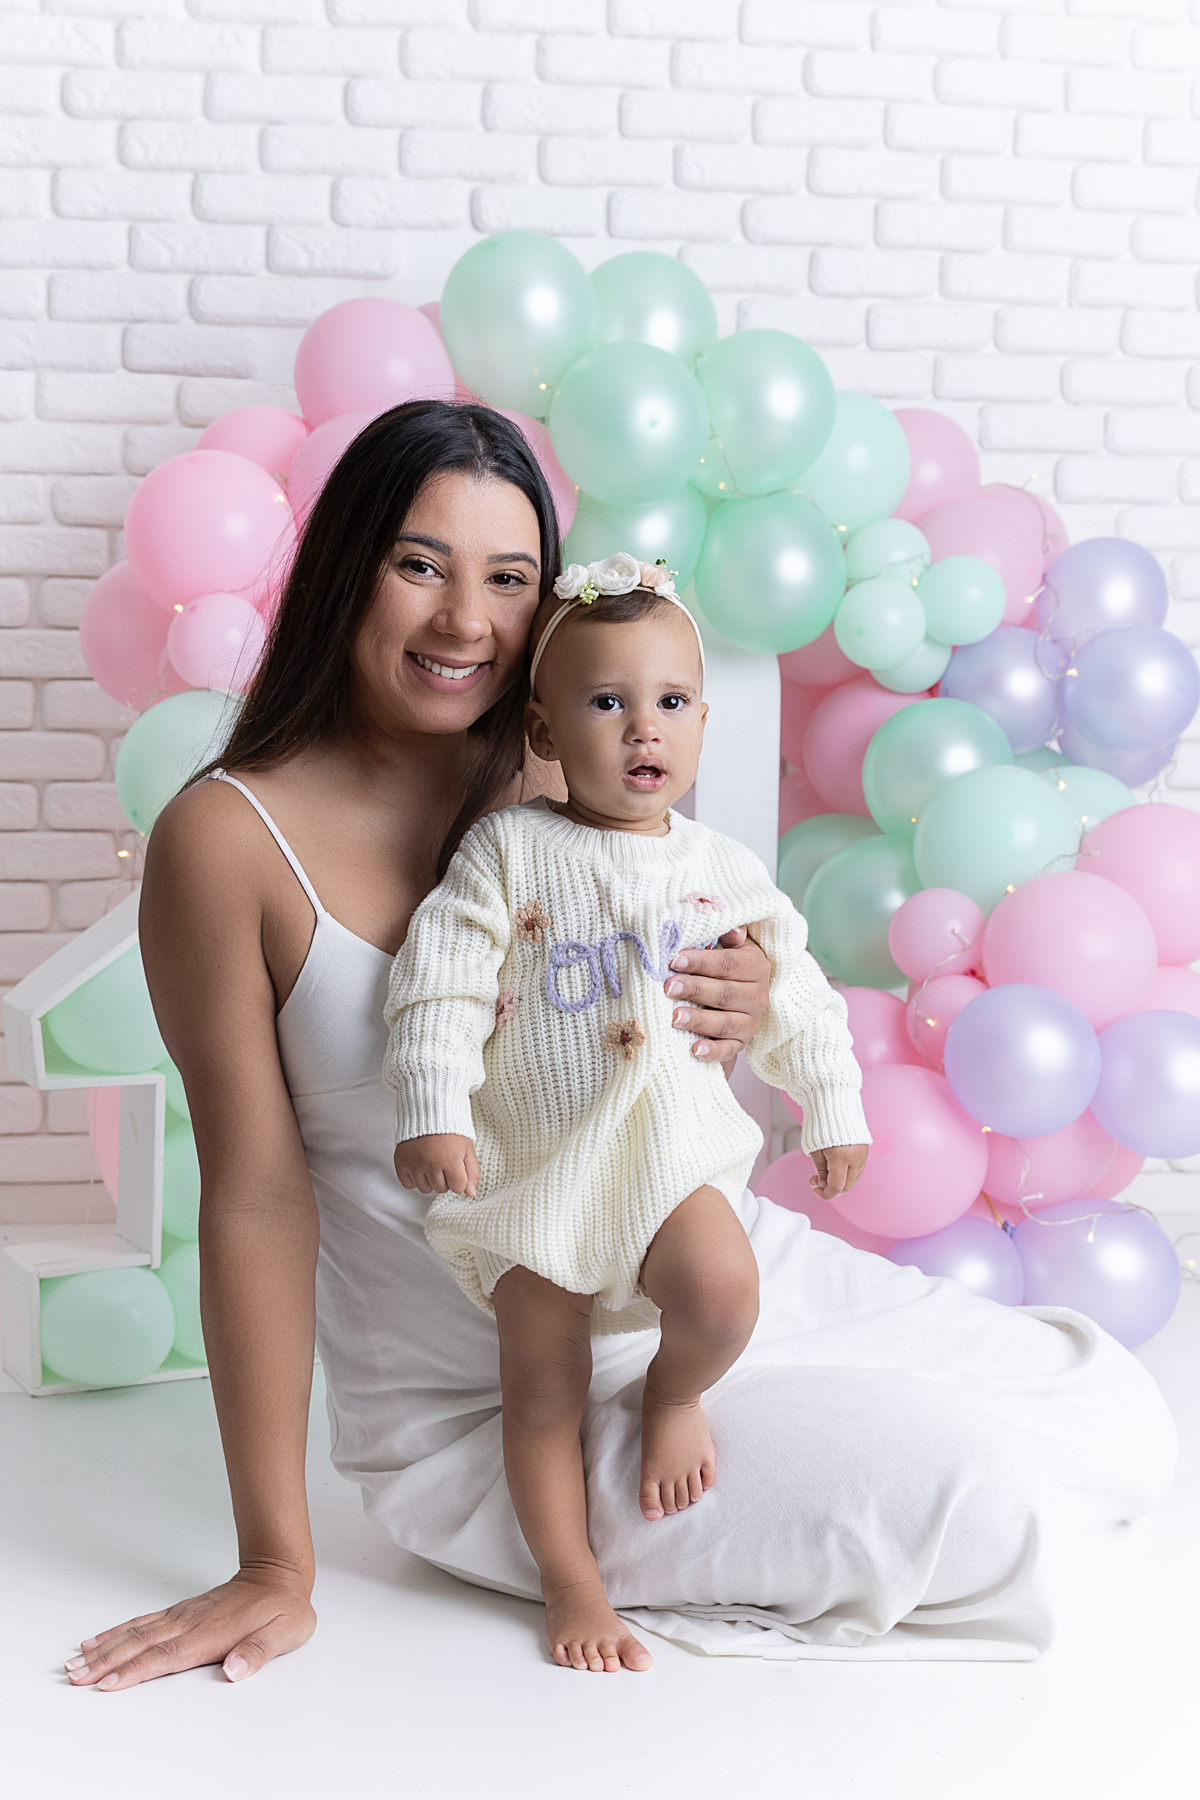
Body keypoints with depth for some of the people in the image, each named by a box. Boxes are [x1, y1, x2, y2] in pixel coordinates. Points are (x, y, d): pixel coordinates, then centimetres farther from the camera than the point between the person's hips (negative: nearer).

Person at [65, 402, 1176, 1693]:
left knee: (1117, 1421, 2)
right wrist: (275, 1569, -13)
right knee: (974, 1499, -19)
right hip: (483, 1399, -6)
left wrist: (735, 1022, -16)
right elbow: (256, 1196, -15)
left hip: (703, 1274, 6)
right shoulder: (228, 839, -16)